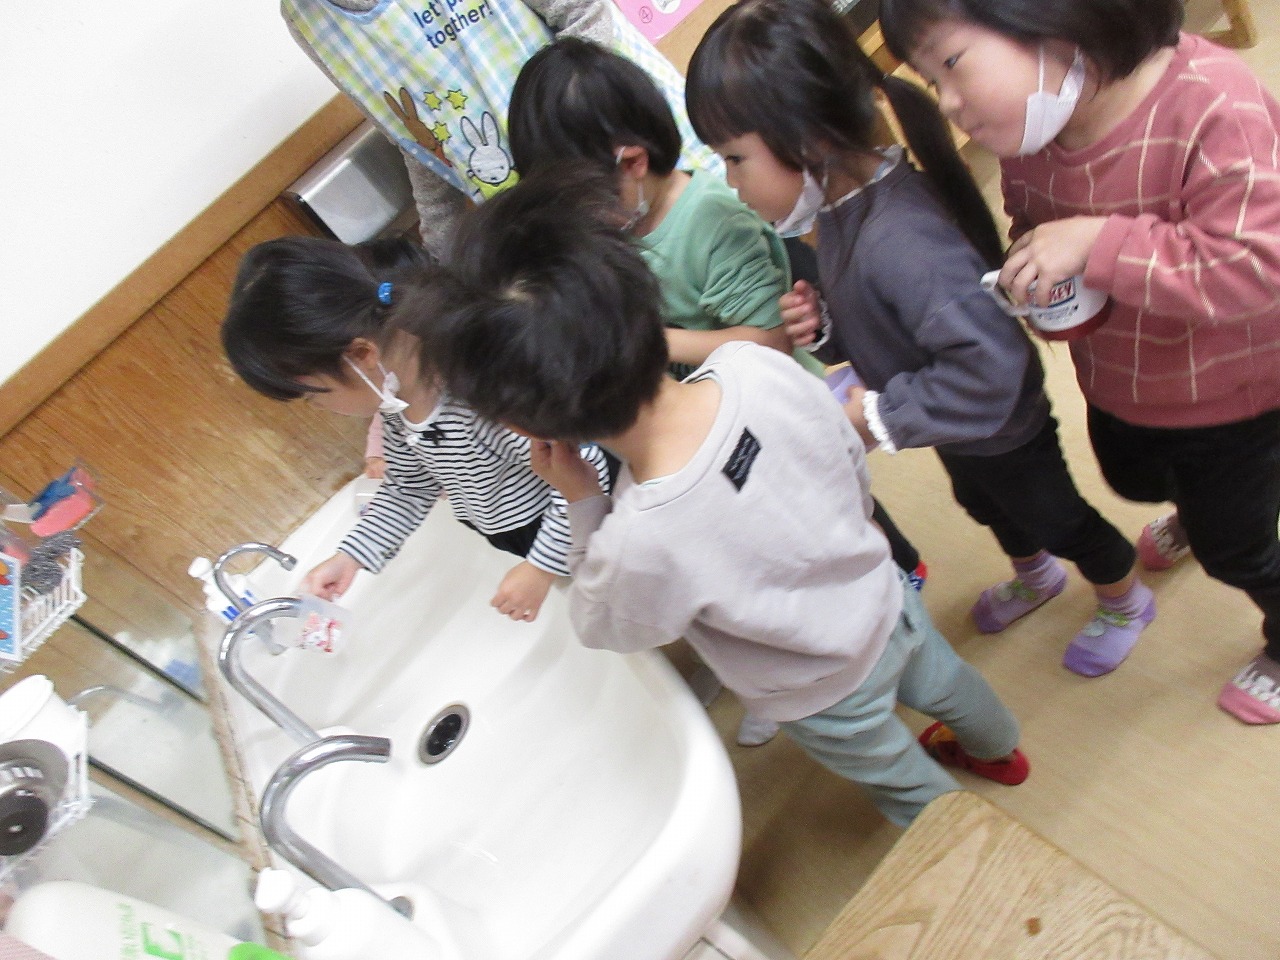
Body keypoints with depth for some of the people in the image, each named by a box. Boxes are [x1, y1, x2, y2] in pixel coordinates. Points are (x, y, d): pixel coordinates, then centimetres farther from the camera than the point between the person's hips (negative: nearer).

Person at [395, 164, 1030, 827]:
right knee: (941, 680, 38)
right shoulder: (759, 366, -31)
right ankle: (999, 750, 71)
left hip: (826, 690, -5)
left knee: (901, 779, 29)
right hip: (885, 595, 5)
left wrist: (581, 500, -23)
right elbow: (854, 463, -9)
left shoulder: (642, 544, -44)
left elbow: (609, 629, -18)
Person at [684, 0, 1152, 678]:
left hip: (999, 431, -8)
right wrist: (822, 324, -17)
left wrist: (881, 416, -33)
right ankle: (1035, 576, 66)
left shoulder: (898, 240, -43)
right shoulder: (840, 206, -13)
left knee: (1051, 516, 20)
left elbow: (989, 363, -43)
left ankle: (1125, 601, 52)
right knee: (985, 506, 34)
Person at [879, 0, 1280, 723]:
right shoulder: (1028, 124, -16)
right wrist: (1033, 271, -20)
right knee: (1132, 481, 34)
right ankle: (1193, 511, 73)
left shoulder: (1212, 104, -37)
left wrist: (1097, 244, -41)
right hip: (1117, 384, 6)